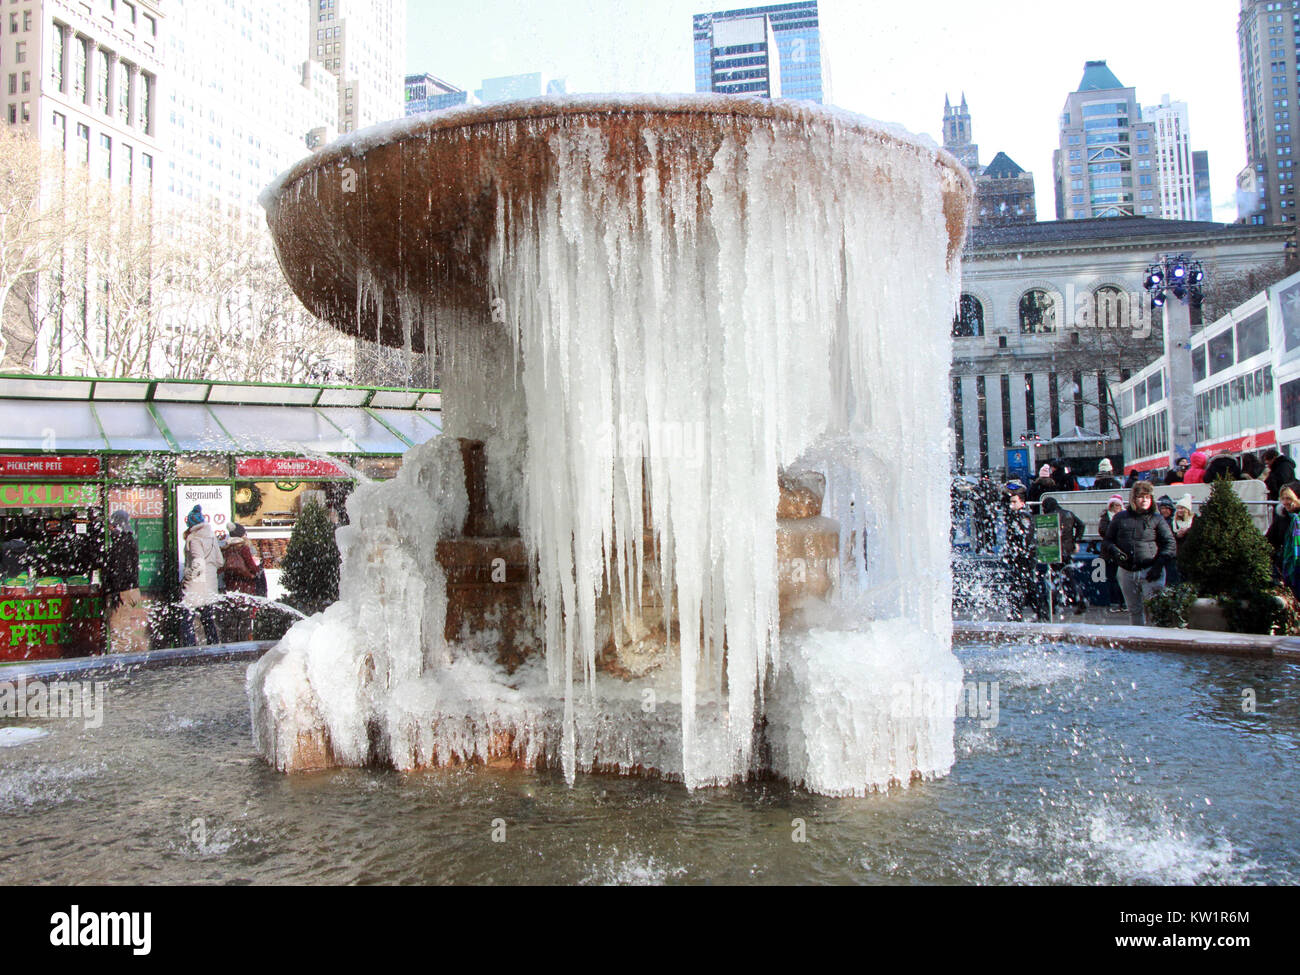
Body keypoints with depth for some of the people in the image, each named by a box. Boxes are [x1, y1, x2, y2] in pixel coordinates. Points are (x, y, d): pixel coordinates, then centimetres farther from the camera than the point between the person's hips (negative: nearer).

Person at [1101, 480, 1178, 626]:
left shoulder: (1157, 519, 4)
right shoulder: (1120, 518, 10)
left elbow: (1170, 545, 0)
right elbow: (1107, 542, 14)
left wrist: (1159, 565, -11)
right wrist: (1115, 551, -8)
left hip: (1150, 571, -3)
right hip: (1127, 572, 3)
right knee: (1134, 610, 11)